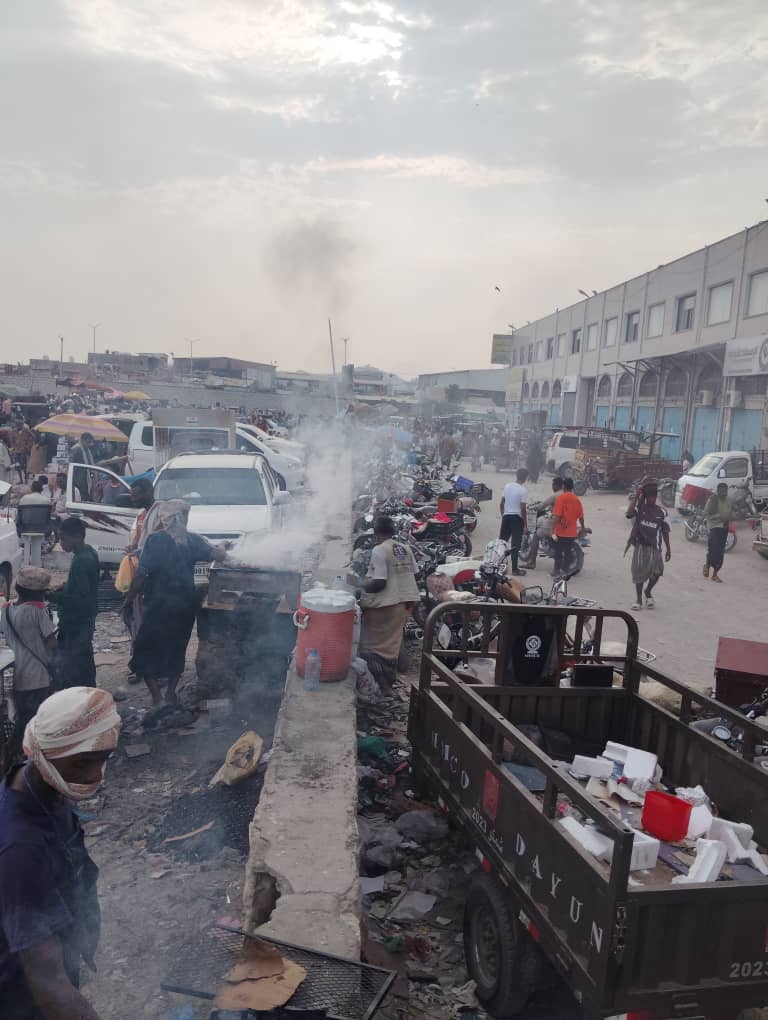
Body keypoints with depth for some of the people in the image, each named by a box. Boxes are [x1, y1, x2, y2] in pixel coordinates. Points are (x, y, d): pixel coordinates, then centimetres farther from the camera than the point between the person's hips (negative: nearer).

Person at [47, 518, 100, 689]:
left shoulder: (81, 561, -24)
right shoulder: (89, 553, 6)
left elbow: (79, 599, -25)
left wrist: (53, 596, -22)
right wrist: (62, 589, 9)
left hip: (76, 624, -10)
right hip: (86, 619, 10)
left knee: (64, 668, -6)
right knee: (84, 660, 22)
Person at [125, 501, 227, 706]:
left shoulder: (155, 539, -11)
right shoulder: (192, 541, -1)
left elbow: (141, 573, -15)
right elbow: (219, 555, -4)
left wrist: (129, 598, -5)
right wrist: (220, 548, 19)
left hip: (158, 604, -4)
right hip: (186, 604, 4)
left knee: (147, 650, 8)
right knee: (177, 649, 21)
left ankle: (157, 698, 1)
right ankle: (171, 693, 27)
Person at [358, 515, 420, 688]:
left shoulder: (379, 551, -17)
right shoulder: (405, 549, 5)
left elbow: (379, 582, -22)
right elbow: (413, 575, 9)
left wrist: (362, 586, -7)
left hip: (383, 604, -7)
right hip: (402, 602, 7)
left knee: (373, 644, 4)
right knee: (391, 643, 18)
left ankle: (374, 681, 6)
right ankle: (389, 677, 26)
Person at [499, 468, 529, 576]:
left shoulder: (507, 486, 5)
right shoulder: (523, 490, -13)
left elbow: (502, 504, 8)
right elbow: (523, 509, -14)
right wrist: (525, 525, -8)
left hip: (506, 517, 5)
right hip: (517, 518, -5)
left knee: (501, 542, 11)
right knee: (515, 545, -2)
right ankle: (515, 569, 2)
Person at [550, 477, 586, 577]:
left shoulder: (561, 498, -11)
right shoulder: (577, 499, 5)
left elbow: (556, 516, -18)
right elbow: (581, 516, 11)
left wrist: (553, 530, -17)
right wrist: (583, 527, 28)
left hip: (561, 531, -4)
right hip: (572, 532, 4)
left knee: (558, 552, 6)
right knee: (567, 552, 12)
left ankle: (556, 570, 11)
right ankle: (565, 570, 18)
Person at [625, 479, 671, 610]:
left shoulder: (661, 512, 5)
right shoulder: (639, 508, -2)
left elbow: (665, 532, 9)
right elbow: (629, 513, -25)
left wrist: (668, 549, 7)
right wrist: (636, 497, -20)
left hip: (655, 547, 2)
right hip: (640, 546, -2)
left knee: (657, 572, -8)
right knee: (639, 573, 1)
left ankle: (648, 592, 22)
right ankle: (639, 599, 17)